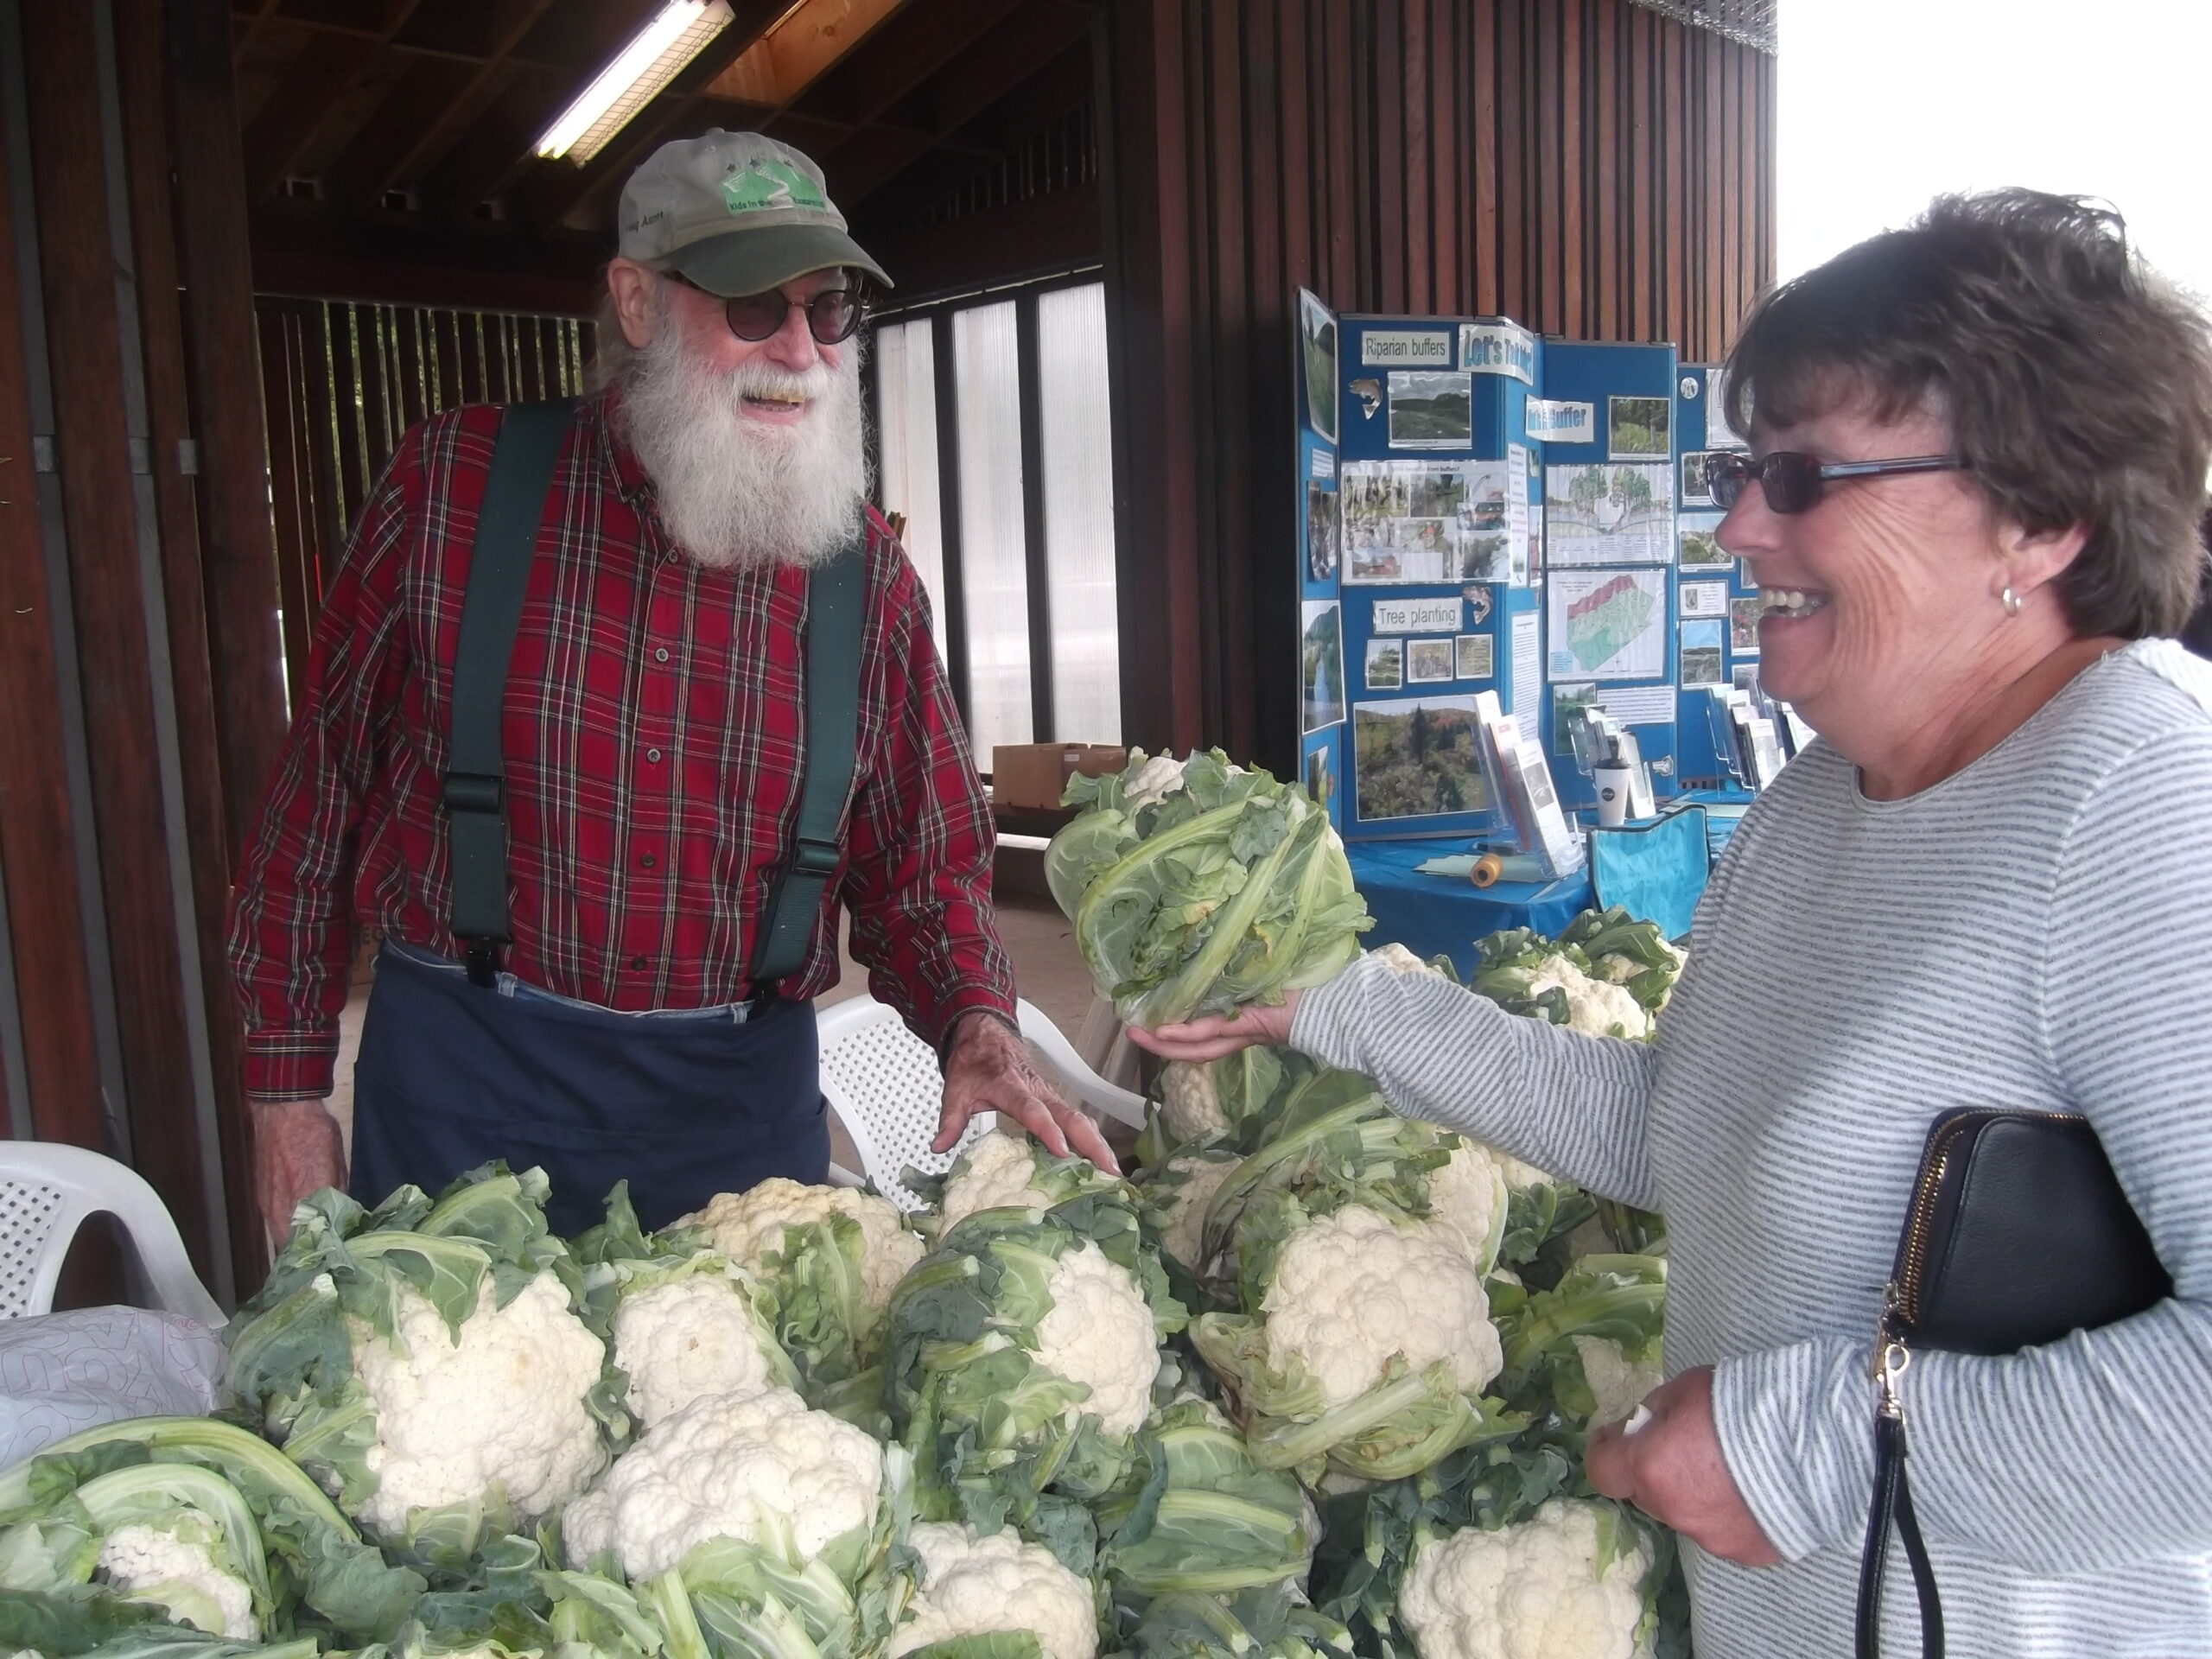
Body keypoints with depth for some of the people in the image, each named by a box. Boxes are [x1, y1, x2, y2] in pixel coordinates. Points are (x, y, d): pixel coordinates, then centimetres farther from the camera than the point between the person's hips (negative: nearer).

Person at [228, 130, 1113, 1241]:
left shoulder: (866, 573, 0)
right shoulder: (454, 484, -4)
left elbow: (922, 860, 4)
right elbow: (322, 786, 1)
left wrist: (979, 1025, -16)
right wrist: (287, 1082, 2)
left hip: (744, 1099, 2)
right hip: (465, 1079, -1)